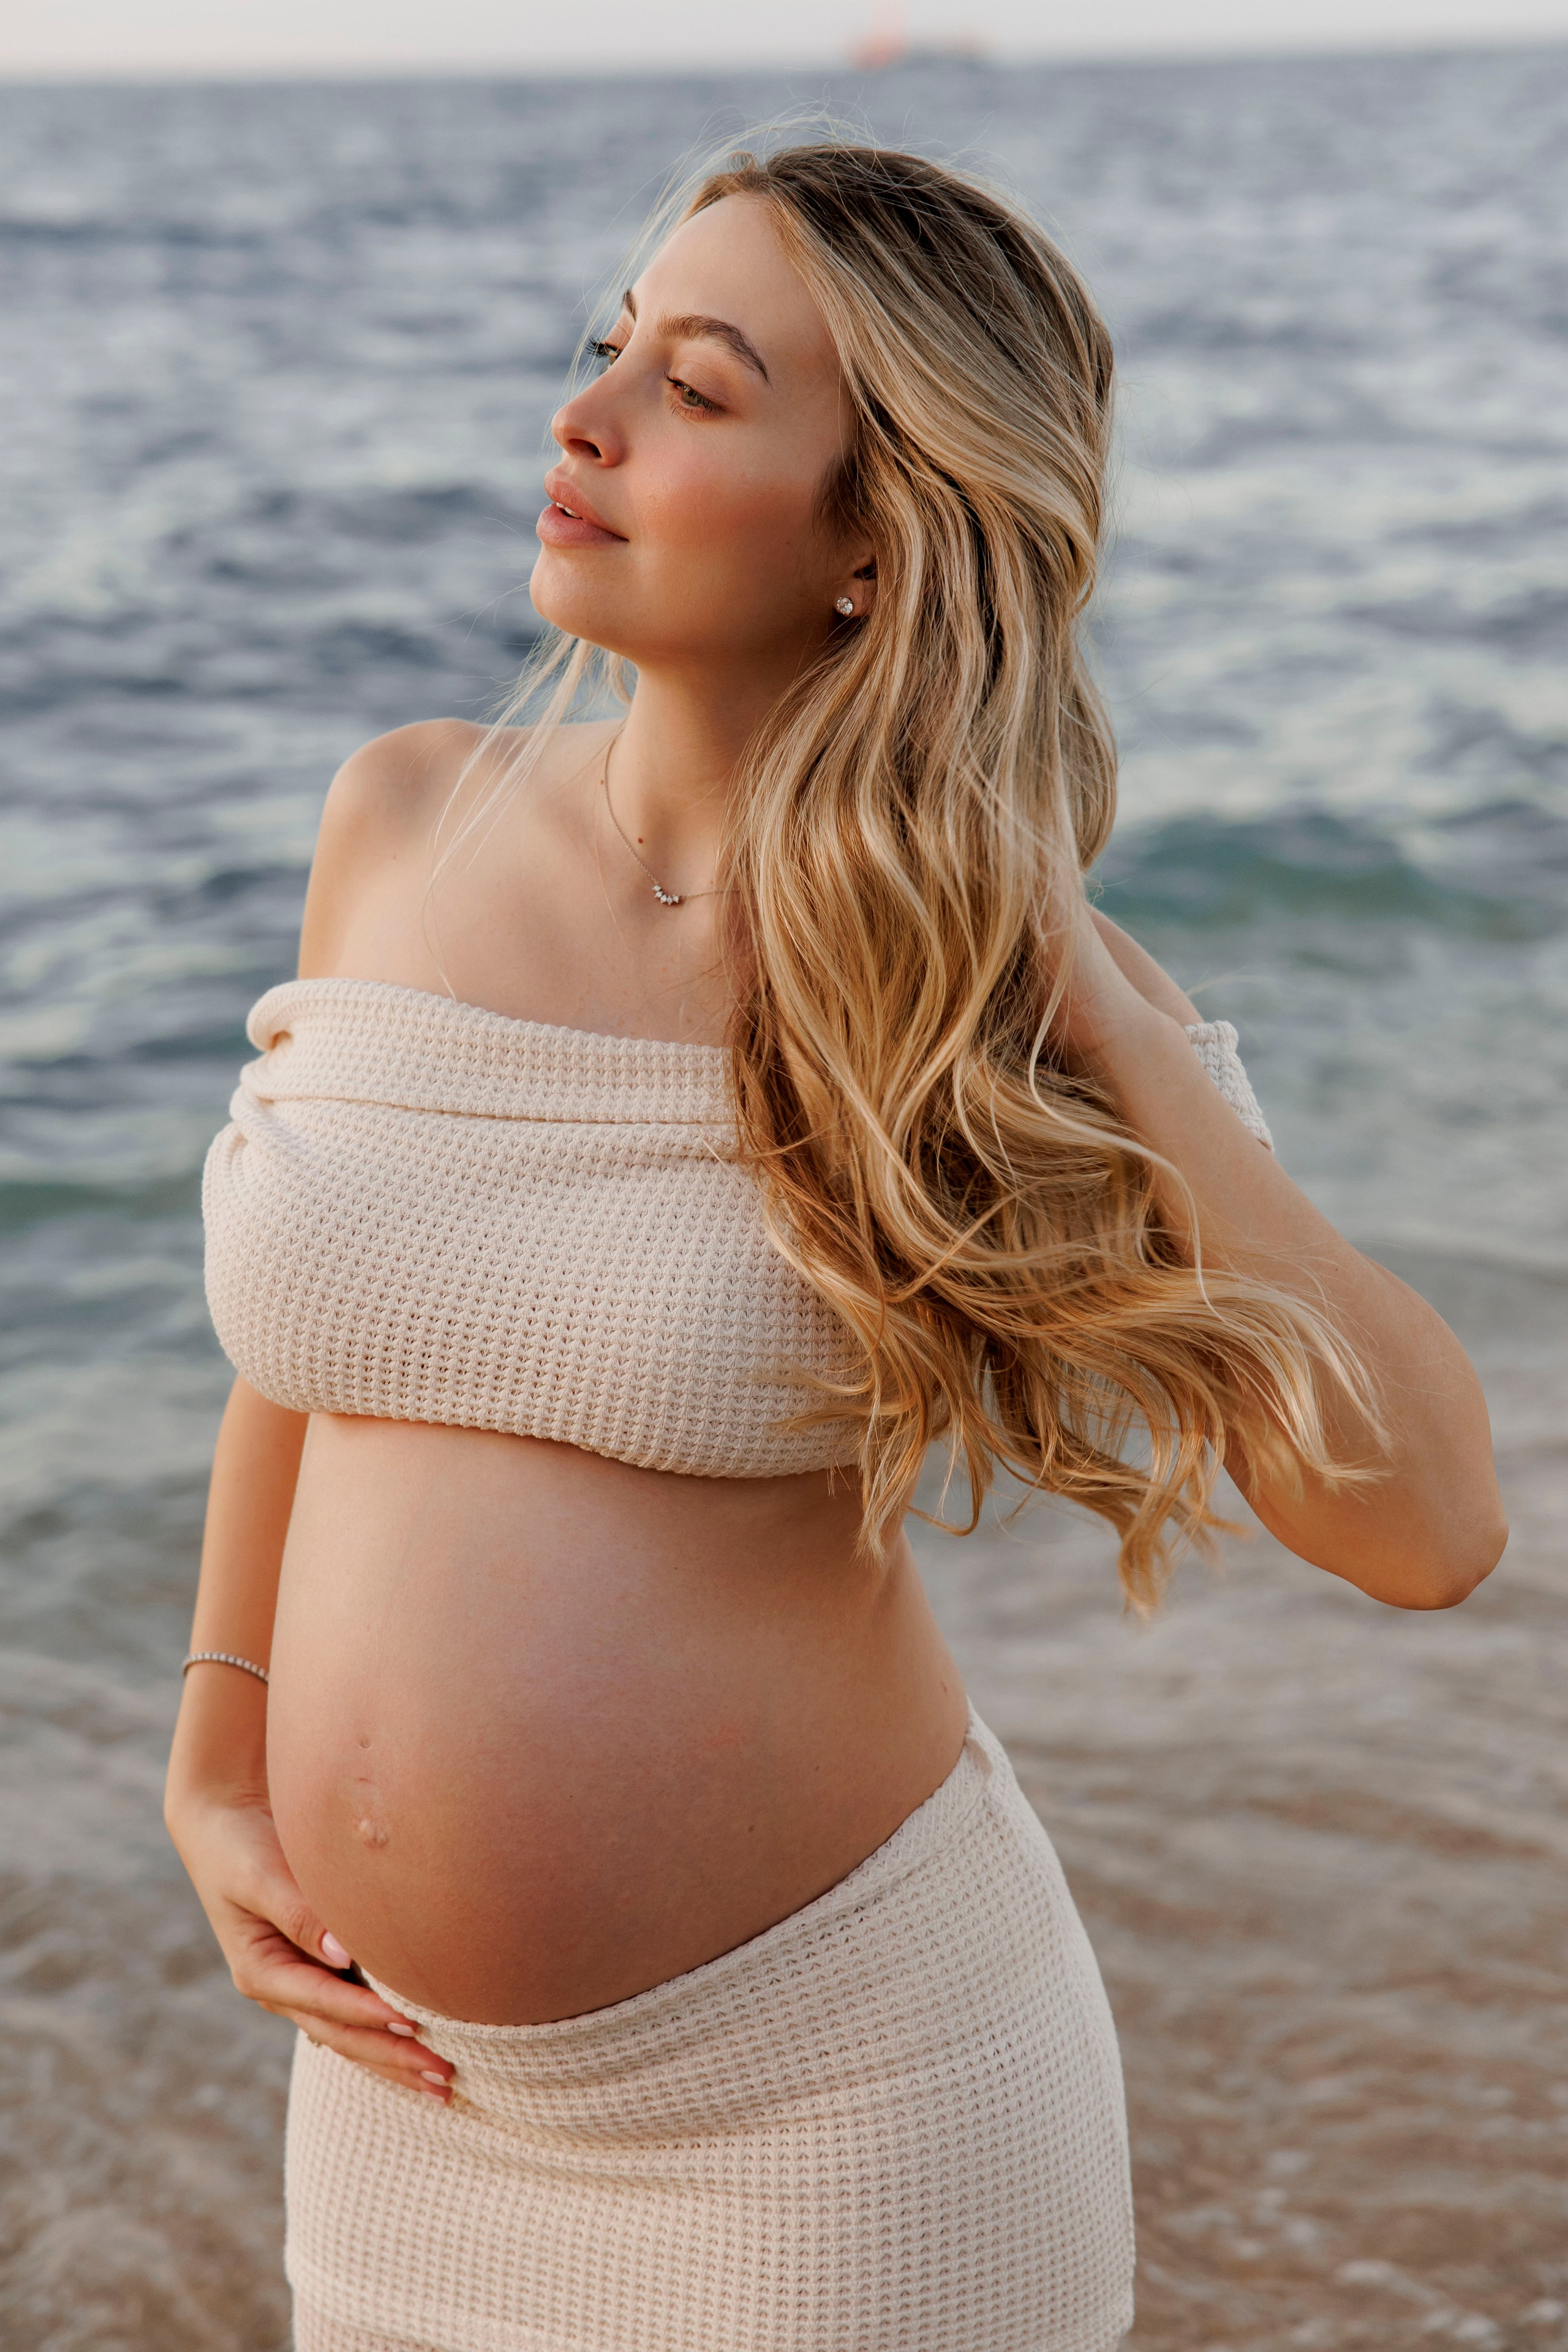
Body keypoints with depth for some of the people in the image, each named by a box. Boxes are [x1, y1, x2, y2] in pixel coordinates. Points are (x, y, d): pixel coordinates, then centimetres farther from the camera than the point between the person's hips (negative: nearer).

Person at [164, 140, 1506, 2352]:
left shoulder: (993, 985, -11)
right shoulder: (410, 818, -2)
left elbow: (1427, 1525, -20)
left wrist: (1099, 1019, -21)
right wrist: (218, 1765, 13)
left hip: (827, 2086, -4)